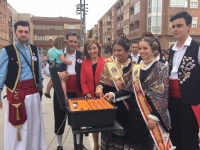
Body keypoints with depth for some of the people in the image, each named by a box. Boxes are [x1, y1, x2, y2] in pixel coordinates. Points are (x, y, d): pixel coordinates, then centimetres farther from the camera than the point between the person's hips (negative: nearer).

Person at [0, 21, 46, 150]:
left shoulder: (34, 50, 7)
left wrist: (40, 86, 19)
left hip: (33, 92, 4)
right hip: (16, 92, -4)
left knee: (35, 123, 15)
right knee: (16, 125, 6)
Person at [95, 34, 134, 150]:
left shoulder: (133, 66, -7)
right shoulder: (110, 62, 2)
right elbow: (103, 79, 5)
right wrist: (100, 87, -15)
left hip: (122, 105, -2)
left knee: (120, 133, 10)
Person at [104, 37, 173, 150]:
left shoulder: (161, 68, -7)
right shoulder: (136, 68, 9)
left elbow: (162, 95, -12)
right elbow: (130, 89, 10)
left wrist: (154, 116, -17)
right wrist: (114, 95, -5)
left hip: (151, 112, -5)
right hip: (135, 111, 5)